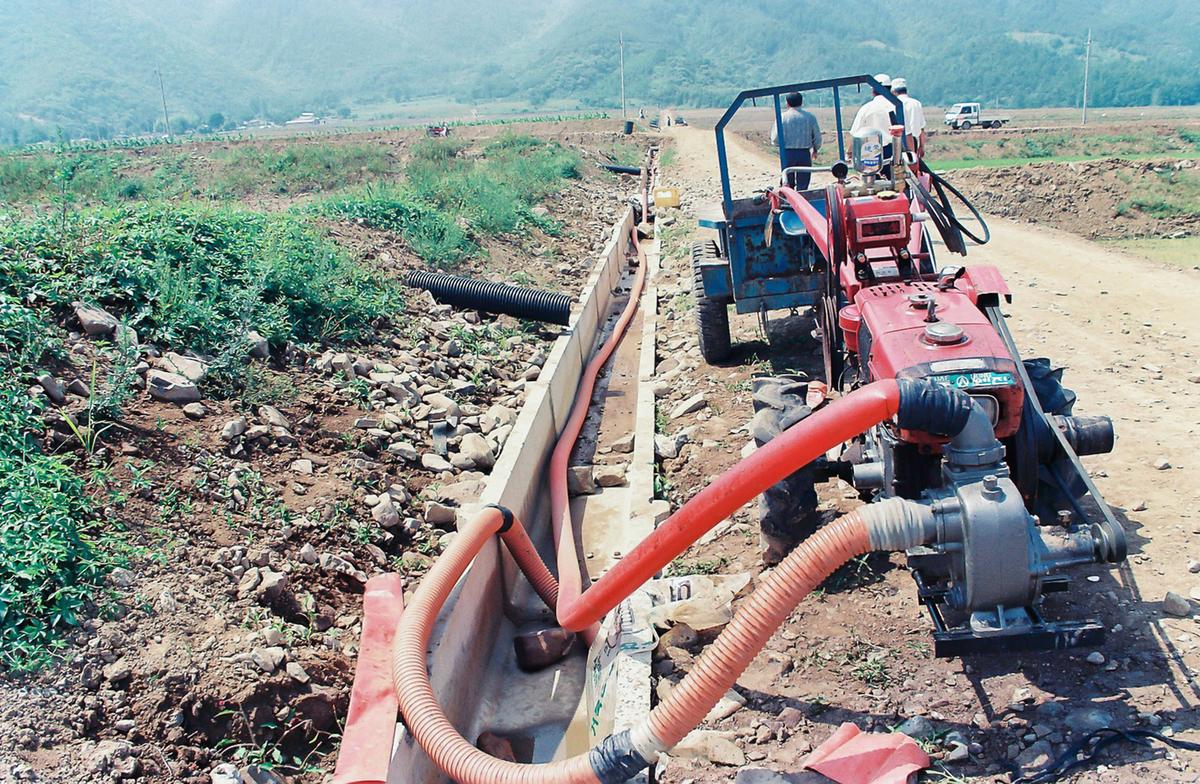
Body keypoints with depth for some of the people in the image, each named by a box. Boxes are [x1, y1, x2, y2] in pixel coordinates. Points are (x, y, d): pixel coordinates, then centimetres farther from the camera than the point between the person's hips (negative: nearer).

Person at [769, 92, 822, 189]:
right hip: (805, 154, 1)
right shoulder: (809, 116, 1)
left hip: (787, 154, -1)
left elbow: (775, 140, -5)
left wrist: (773, 126, 15)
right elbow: (817, 137, 4)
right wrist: (815, 150, 22)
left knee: (788, 185, 9)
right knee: (803, 186, 5)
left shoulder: (782, 117, -4)